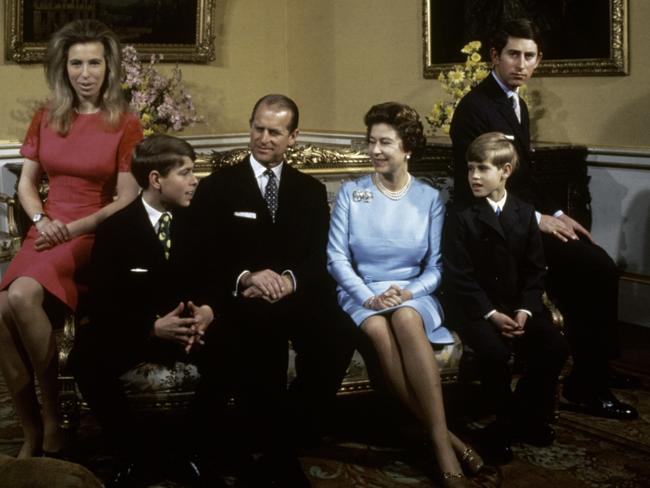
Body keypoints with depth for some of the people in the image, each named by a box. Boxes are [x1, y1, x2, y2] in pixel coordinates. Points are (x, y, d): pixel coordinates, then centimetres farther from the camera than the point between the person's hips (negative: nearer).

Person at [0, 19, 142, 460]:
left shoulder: (126, 124, -3)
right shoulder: (45, 118, 11)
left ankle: (52, 417, -13)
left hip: (95, 234, -4)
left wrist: (73, 228, -13)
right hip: (48, 230, 4)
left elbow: (127, 200, -5)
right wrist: (42, 221, -6)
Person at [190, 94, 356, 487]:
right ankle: (267, 447, -15)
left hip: (297, 295, 2)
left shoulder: (312, 191, 18)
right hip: (239, 298, -2)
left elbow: (317, 259, 6)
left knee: (339, 336, -30)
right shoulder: (216, 186, 10)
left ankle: (287, 438, -12)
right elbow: (206, 257, 0)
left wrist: (288, 281, -17)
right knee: (261, 336, -36)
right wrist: (246, 278, -20)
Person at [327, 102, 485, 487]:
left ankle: (438, 437, -36)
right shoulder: (351, 193, 4)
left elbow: (436, 265, 2)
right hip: (362, 294, 0)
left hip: (413, 294, 0)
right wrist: (368, 296, -17)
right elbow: (337, 257, -2)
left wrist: (409, 291, -17)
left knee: (406, 319, -37)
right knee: (379, 331, -35)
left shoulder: (430, 198, 6)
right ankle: (443, 437, -30)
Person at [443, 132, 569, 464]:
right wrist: (491, 314, -19)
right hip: (476, 308, -4)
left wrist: (524, 310, -11)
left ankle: (528, 416, 2)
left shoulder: (525, 214, 8)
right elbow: (459, 277, -9)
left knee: (555, 347, -20)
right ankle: (508, 421, -3)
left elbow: (535, 269, 5)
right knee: (495, 353, -31)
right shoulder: (461, 218, -4)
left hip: (518, 305, 4)